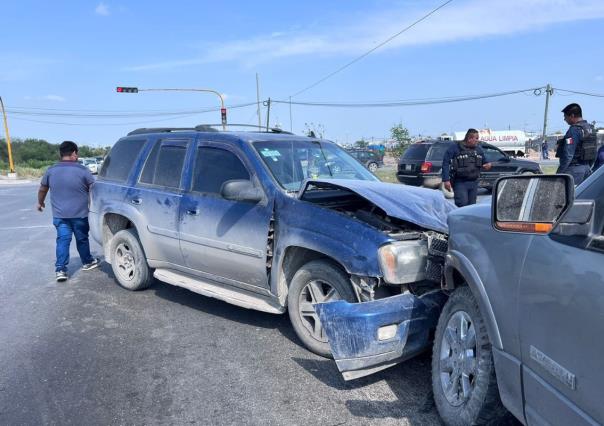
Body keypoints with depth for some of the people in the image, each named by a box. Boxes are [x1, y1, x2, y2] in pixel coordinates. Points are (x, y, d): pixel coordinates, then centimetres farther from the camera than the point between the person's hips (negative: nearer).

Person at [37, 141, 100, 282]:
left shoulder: (51, 170, 1)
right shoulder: (82, 170, -10)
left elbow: (42, 190, 13)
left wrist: (40, 203, 31)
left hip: (59, 215, 2)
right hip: (80, 214, -2)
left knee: (62, 240, 3)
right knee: (82, 239, 13)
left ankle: (60, 269, -4)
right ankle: (87, 262, 30)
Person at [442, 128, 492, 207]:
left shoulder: (478, 149, 13)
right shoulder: (455, 148, -5)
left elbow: (484, 161, 27)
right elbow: (446, 163, -8)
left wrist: (488, 164, 1)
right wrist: (446, 180, -16)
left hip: (474, 182, 6)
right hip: (460, 182, -6)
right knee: (462, 205, -16)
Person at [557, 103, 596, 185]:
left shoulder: (574, 130, -16)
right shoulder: (591, 128, 13)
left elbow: (568, 154, -21)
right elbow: (594, 152, 17)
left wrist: (559, 172, -17)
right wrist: (588, 167, 24)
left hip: (574, 169, -9)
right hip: (587, 168, 9)